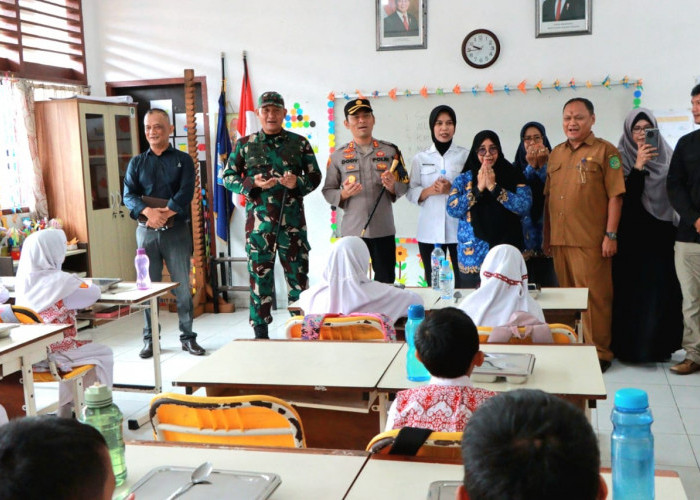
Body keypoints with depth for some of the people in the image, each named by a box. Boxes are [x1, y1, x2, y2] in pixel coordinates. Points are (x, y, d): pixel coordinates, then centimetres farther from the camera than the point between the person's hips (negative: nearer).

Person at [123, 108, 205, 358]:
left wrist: (165, 213, -22)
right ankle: (150, 339, 16)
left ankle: (188, 337, 12)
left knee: (183, 287, 1)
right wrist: (148, 212, -20)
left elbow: (185, 192, -7)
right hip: (146, 231, 2)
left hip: (176, 230, -2)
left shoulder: (183, 160, 6)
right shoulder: (136, 163, 11)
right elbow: (128, 196, 0)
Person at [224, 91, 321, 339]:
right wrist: (253, 184, -10)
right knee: (259, 275, 6)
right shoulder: (244, 144, 8)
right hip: (258, 221, 0)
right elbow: (228, 177, 8)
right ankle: (260, 333, 16)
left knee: (298, 274, 4)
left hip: (292, 221, 0)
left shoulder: (299, 143, 7)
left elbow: (315, 176, 8)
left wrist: (297, 183, -13)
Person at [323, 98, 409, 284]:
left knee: (386, 284, 6)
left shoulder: (390, 151, 4)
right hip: (351, 231, 0)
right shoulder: (338, 155, 3)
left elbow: (405, 185, 6)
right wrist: (343, 194, -16)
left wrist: (392, 186, -15)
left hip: (383, 230, 0)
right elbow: (327, 191, 4)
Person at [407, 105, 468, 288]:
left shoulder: (466, 155, 5)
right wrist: (430, 190, -12)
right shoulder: (420, 158, 8)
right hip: (430, 231, 1)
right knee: (433, 285, 7)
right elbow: (410, 193, 6)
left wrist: (453, 190, -14)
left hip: (459, 229, -1)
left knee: (464, 282, -2)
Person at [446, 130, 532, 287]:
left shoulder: (513, 176, 5)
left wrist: (494, 187, -13)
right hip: (472, 255, 1)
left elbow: (524, 206, -10)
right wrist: (478, 188, -11)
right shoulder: (464, 179, 8)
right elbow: (452, 209, -5)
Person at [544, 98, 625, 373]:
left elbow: (615, 195, -6)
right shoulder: (556, 153, 16)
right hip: (559, 239, 5)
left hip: (591, 241, -5)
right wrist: (547, 235, 14)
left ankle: (599, 352, 8)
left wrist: (611, 235, -11)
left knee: (594, 297, -2)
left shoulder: (605, 151, -1)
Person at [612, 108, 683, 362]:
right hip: (632, 239, -3)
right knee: (633, 292, -3)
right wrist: (638, 167, -20)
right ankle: (630, 346, 6)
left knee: (661, 291, 4)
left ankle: (660, 345, 16)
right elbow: (622, 198, -11)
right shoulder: (621, 159, 0)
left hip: (661, 238, 3)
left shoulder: (667, 157, 9)